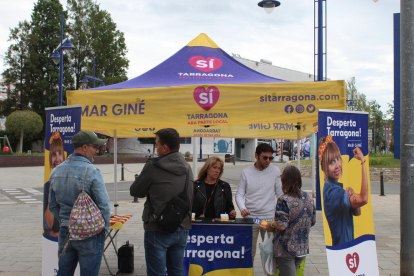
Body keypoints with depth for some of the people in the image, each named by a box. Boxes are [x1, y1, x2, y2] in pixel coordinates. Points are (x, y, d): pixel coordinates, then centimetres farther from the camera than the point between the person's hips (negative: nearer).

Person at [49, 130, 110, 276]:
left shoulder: (56, 171, 4)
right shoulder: (91, 171, -17)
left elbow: (53, 206, 12)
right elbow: (103, 206, -17)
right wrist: (105, 229, -2)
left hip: (65, 232, 6)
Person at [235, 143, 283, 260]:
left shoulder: (275, 171, 1)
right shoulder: (246, 172, 0)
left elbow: (280, 194, 5)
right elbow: (239, 194, 2)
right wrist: (242, 208, -17)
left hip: (270, 218, 0)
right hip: (250, 217, 0)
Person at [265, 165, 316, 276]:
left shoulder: (284, 200, -18)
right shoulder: (309, 198, 1)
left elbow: (282, 226, -21)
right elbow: (312, 221, 9)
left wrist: (270, 225, -2)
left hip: (286, 250, -6)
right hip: (303, 249, 6)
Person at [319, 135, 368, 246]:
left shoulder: (336, 187, 7)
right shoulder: (333, 191, -22)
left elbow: (357, 212, 8)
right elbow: (364, 198, -33)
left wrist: (351, 194, -14)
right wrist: (363, 162, -30)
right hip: (341, 245, -9)